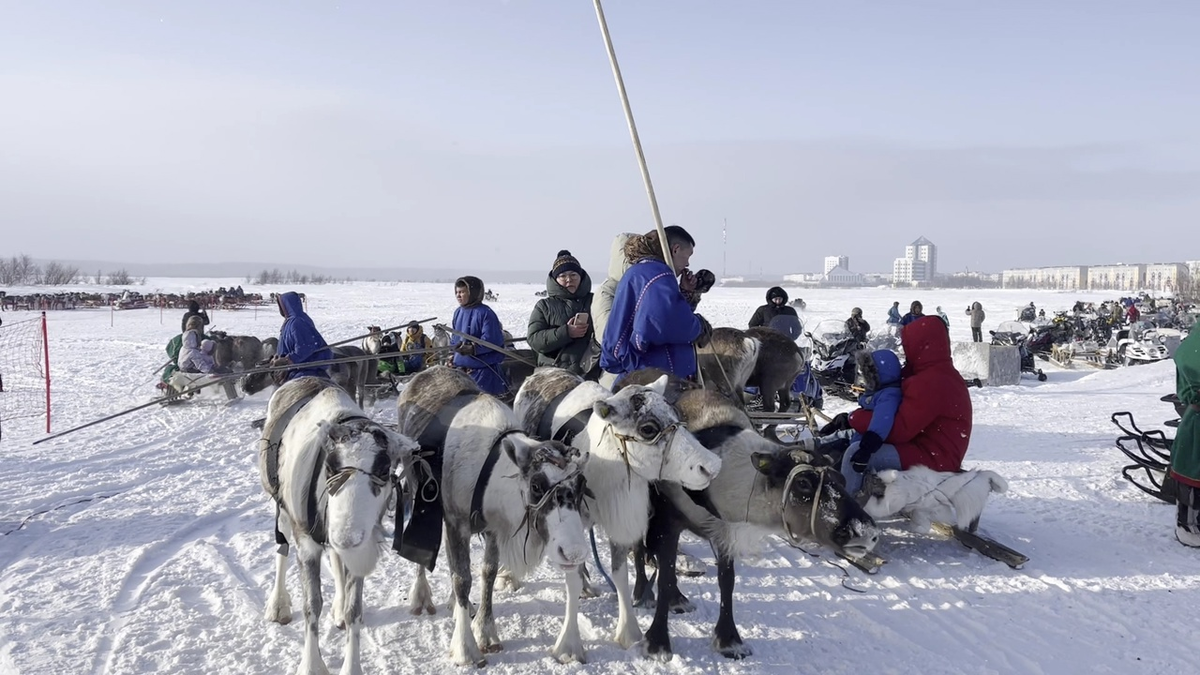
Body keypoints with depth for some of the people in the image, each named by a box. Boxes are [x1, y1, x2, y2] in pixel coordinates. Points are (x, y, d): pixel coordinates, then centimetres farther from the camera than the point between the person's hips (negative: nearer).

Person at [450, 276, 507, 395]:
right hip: (461, 366, 8)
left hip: (483, 369, -8)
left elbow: (492, 340, -19)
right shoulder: (458, 312, 10)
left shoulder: (485, 313, -14)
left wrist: (473, 348, -27)